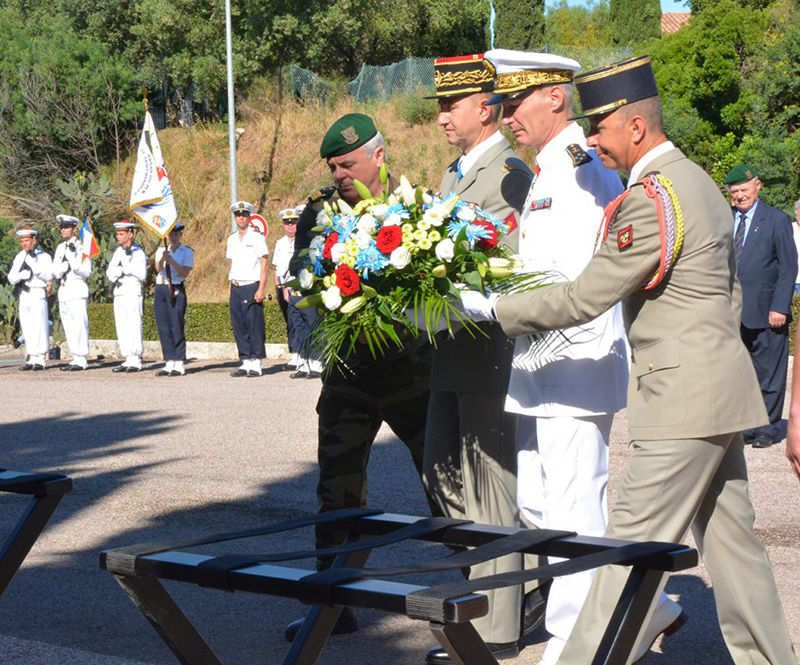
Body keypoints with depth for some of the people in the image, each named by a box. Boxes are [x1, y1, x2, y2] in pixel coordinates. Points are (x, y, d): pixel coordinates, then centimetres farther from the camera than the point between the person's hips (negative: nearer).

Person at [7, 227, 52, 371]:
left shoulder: (44, 256, 1)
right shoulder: (19, 258, 15)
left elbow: (48, 276, -10)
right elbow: (11, 278, 8)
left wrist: (33, 262, -17)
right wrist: (24, 274, -11)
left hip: (38, 293, -5)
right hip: (23, 295, 5)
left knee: (39, 326, -9)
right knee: (27, 328, 4)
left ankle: (40, 359, -9)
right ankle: (31, 359, 7)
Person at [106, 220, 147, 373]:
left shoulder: (138, 253, -3)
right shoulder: (117, 252, 16)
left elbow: (142, 275, -9)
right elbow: (109, 273, 11)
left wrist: (127, 266, -11)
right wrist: (121, 271, -7)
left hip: (132, 293, -7)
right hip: (118, 294, 7)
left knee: (133, 327, -9)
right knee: (122, 329, 5)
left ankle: (136, 361, -8)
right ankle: (128, 360, 9)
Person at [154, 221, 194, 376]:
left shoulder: (187, 252, 5)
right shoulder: (161, 250, 15)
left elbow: (185, 273, -8)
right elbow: (158, 268, -3)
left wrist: (172, 261, -20)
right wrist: (163, 258, -23)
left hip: (177, 290, -4)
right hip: (160, 289, 4)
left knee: (176, 327, -10)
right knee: (163, 327, 1)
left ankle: (180, 365, -8)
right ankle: (169, 363, 5)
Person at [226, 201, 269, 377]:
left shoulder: (257, 237, -2)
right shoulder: (232, 239, 15)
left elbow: (264, 264, -6)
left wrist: (261, 289, -13)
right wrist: (231, 286, 11)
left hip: (252, 286, -6)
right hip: (235, 288, 6)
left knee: (255, 326, -7)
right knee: (239, 327, 4)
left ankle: (256, 363, -3)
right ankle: (245, 362, 9)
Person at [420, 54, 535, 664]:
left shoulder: (509, 176, -14)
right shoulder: (454, 174, 18)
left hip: (490, 355, -10)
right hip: (453, 357, 10)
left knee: (491, 488, -2)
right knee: (443, 477, 16)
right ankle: (526, 587, 27)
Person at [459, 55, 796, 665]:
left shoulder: (650, 200, -18)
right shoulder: (699, 182, 14)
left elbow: (585, 299, -18)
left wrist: (493, 309, -8)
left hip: (682, 400, -10)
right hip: (721, 391, 10)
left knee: (635, 544, -6)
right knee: (731, 539, 16)